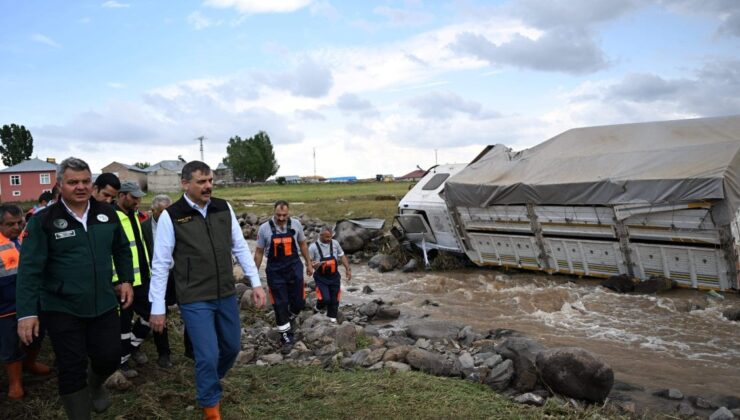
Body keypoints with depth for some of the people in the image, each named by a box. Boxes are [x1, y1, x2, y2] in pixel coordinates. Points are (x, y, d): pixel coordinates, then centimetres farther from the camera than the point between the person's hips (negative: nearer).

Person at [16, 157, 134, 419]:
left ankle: (95, 385, 46)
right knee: (71, 368, 3)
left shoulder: (106, 213, 1)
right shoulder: (43, 220, -10)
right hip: (61, 310, -3)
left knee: (110, 358, 10)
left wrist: (126, 280, 11)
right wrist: (26, 312, -17)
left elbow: (121, 249, 16)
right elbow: (30, 268, -12)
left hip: (104, 305, 4)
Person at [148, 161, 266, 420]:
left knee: (232, 347, 17)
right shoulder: (171, 216, -11)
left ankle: (209, 384, 47)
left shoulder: (224, 208, 0)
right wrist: (157, 307, -7)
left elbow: (240, 248, 7)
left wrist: (256, 283, 4)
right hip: (194, 300, -5)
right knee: (208, 356, -3)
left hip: (226, 295, 5)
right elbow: (160, 265, -8)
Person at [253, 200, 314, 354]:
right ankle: (287, 338, 15)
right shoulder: (264, 228, -8)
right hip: (275, 271, -1)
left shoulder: (296, 224, -4)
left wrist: (309, 263, 14)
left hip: (294, 268, 2)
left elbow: (302, 244, 11)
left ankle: (287, 320, 36)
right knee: (280, 305, 1)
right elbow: (259, 252, 0)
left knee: (299, 302, 3)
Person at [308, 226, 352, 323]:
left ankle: (332, 317, 31)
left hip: (334, 276, 4)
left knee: (334, 299, 9)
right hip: (321, 278, -3)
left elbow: (342, 256, 9)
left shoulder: (335, 243, -5)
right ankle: (320, 307, 23)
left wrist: (348, 269, 5)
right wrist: (315, 265, -28)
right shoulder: (313, 247, -15)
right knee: (325, 298, -13)